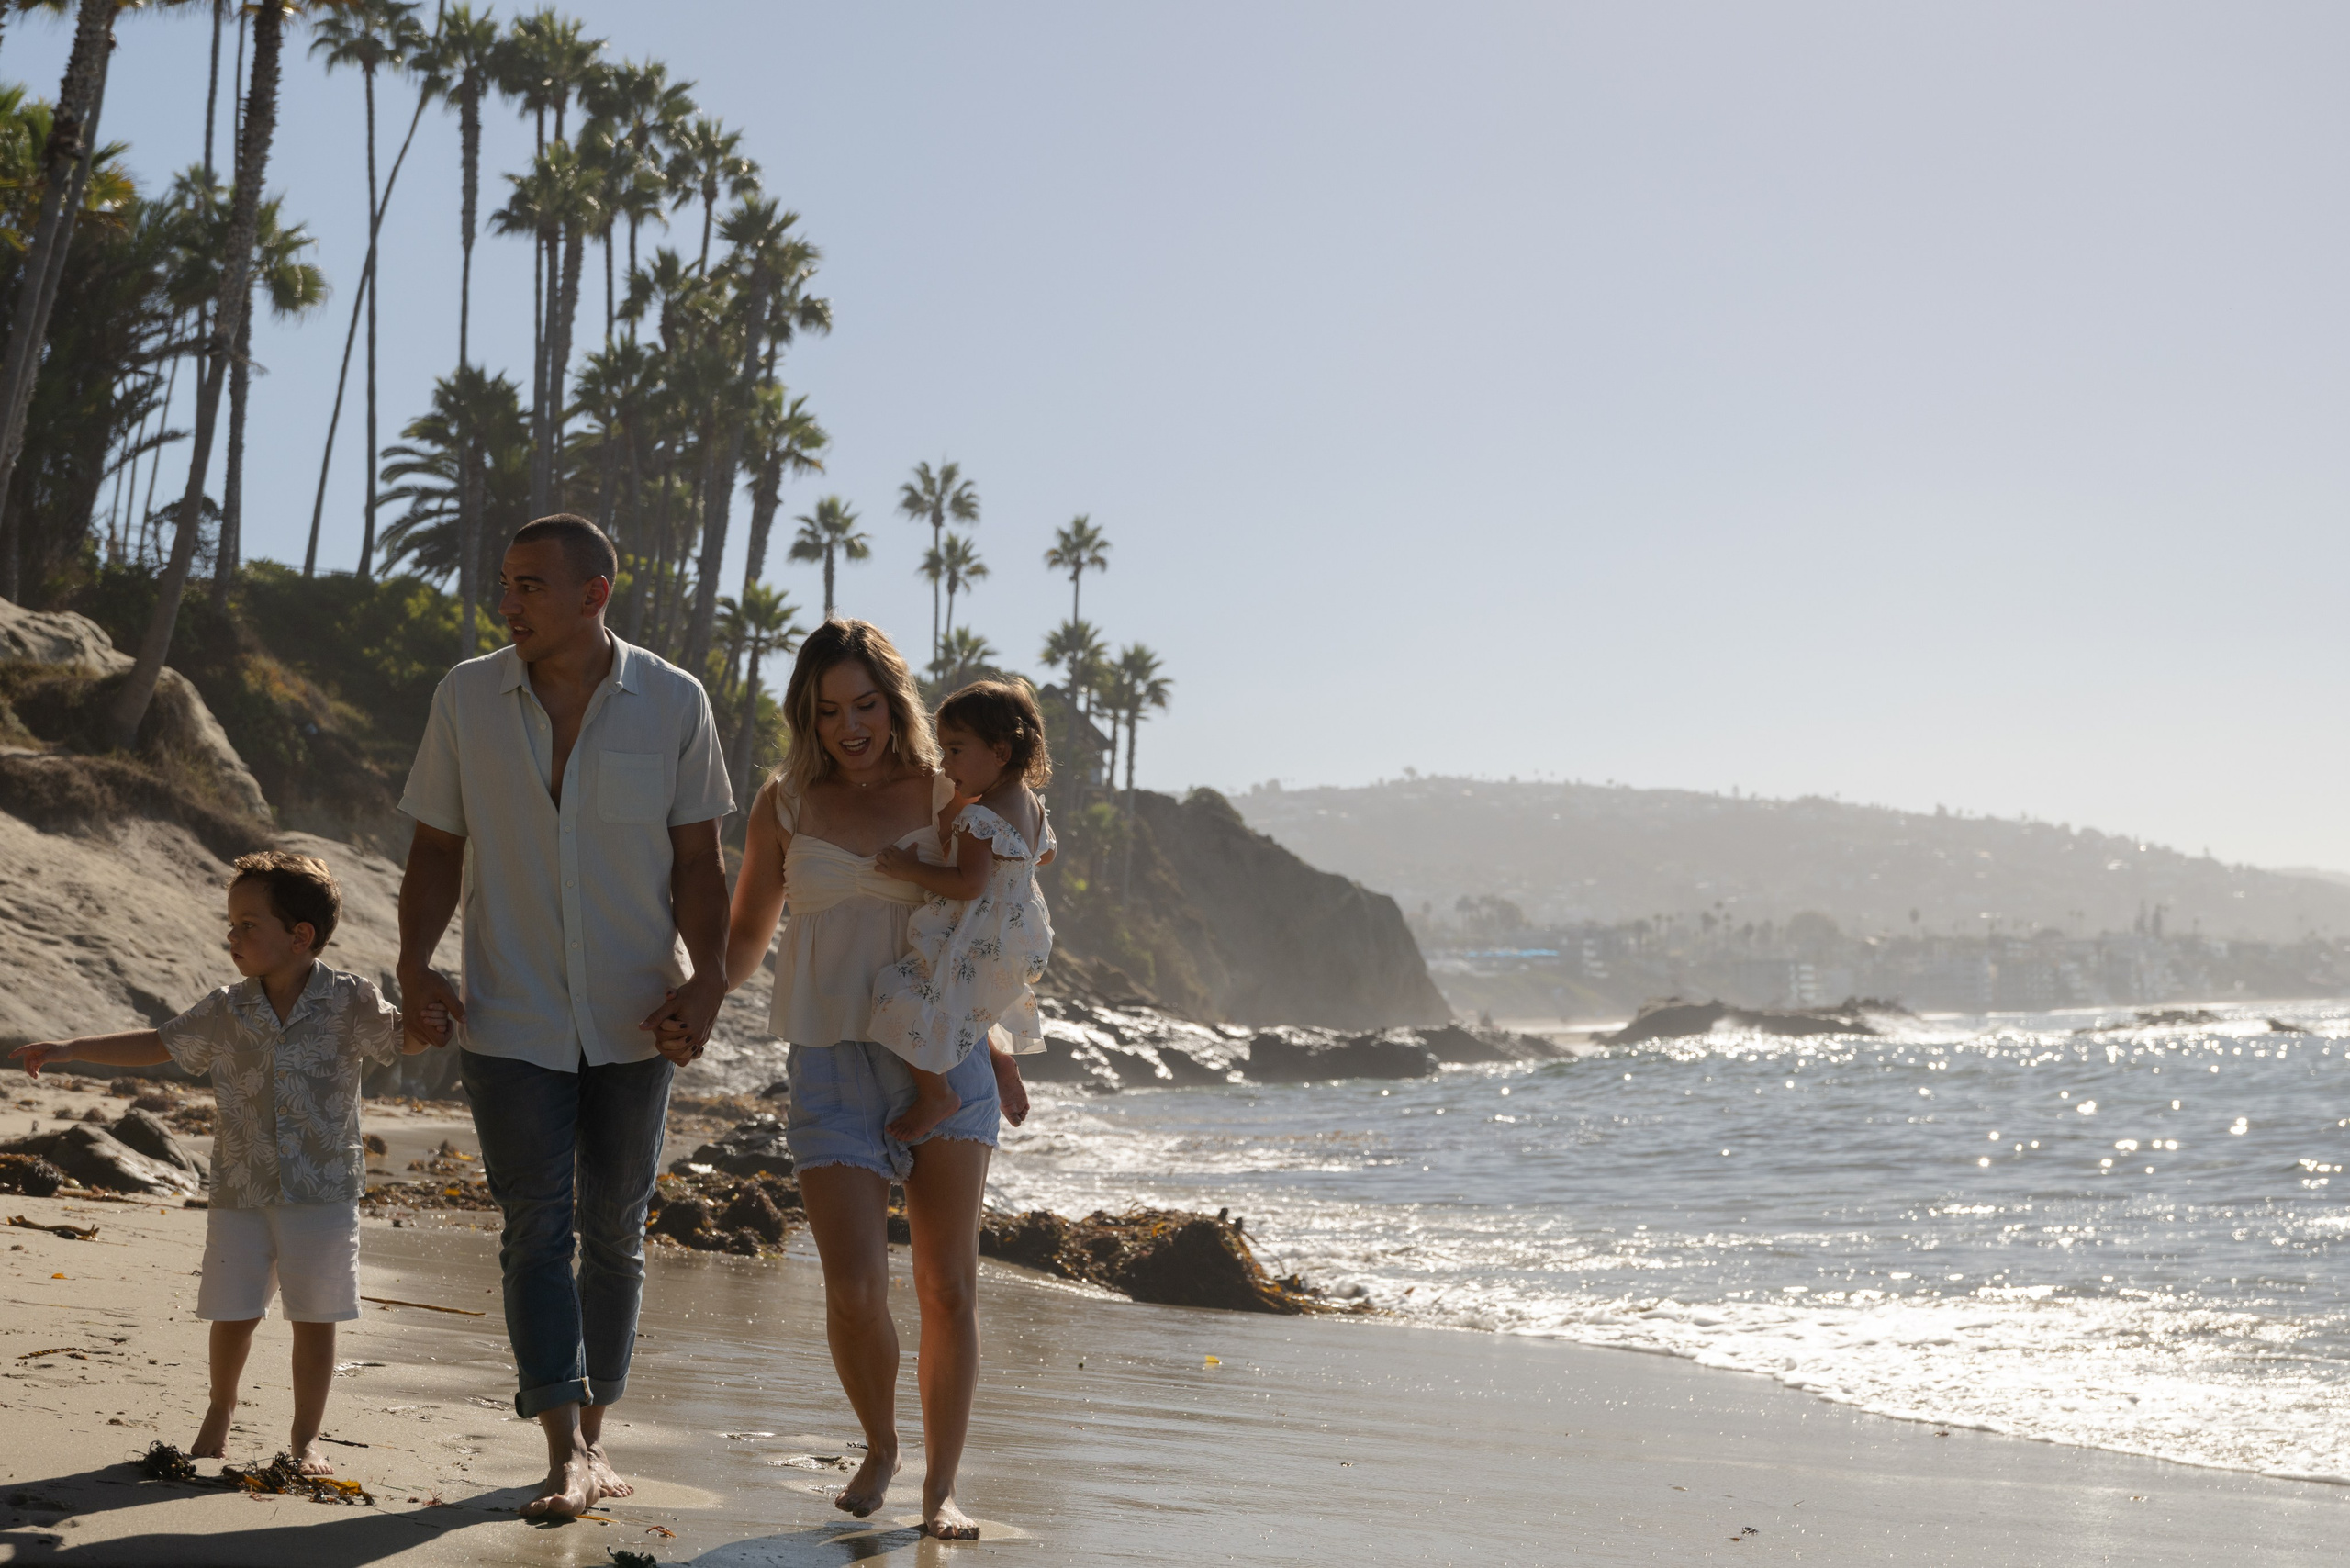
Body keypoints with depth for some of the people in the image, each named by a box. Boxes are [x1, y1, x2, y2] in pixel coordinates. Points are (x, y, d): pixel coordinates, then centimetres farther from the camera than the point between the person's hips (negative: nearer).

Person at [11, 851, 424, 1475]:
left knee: (314, 1317, 2)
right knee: (233, 1312, 7)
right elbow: (159, 1044, 10)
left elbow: (404, 1037, -3)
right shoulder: (226, 1013, 3)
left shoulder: (350, 1003, -5)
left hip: (323, 1190, -2)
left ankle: (306, 1437, 16)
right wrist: (69, 1049, 7)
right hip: (241, 1191, 2)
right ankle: (221, 1408, 34)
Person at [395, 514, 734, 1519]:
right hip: (512, 1015, 0)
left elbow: (698, 860, 0)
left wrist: (708, 979, -12)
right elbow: (437, 846, 5)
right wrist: (415, 963, -9)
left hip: (634, 1019, 0)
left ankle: (594, 1435, 23)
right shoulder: (466, 698, 0)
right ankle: (565, 1454, -7)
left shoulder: (673, 703, -4)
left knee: (614, 1229, 10)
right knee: (537, 1228, -7)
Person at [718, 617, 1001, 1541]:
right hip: (832, 1067, 0)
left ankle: (940, 1489, 14)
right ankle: (879, 1447, 18)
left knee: (948, 1289, 0)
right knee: (854, 1291, -10)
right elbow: (745, 942, 14)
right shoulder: (786, 805, 6)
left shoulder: (947, 794, 5)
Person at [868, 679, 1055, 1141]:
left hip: (978, 947, -10)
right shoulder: (1029, 804, 6)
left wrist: (911, 869, -22)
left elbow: (969, 884, -30)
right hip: (1018, 941, 10)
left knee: (903, 1001, -10)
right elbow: (1044, 855, 24)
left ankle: (934, 1095, -3)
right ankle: (1003, 1065, 32)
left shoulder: (981, 817, -24)